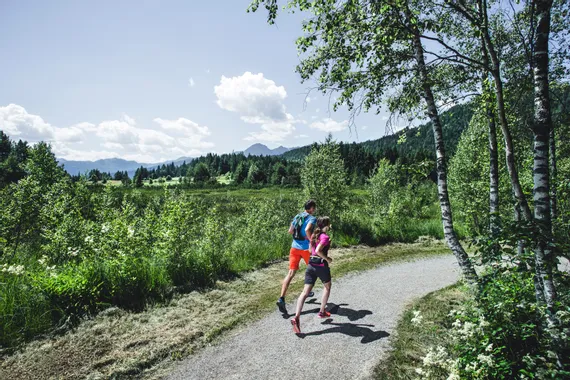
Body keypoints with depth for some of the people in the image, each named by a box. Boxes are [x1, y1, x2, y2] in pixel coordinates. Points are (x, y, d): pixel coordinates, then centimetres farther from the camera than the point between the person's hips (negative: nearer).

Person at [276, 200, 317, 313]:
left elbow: (290, 231, 16)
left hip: (295, 247, 5)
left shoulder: (297, 216, 11)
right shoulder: (312, 218, -10)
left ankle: (281, 299, -16)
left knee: (291, 273, -3)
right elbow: (307, 230, -29)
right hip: (306, 248, -5)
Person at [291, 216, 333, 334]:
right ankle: (322, 312, 29)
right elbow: (318, 251, -26)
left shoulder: (314, 235, 11)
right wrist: (327, 259, -13)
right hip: (321, 265, -6)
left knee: (305, 292, -2)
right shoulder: (325, 237, -13)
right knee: (327, 287, 23)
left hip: (311, 265, 6)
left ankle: (296, 317, -15)